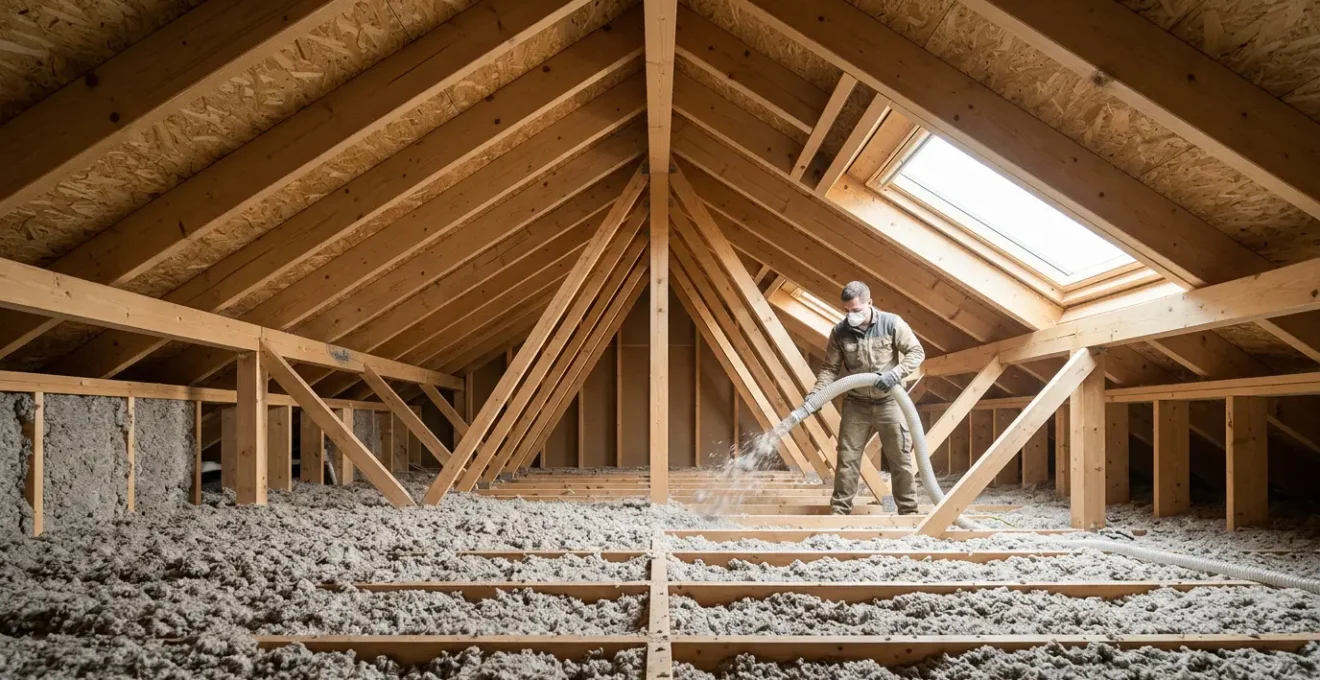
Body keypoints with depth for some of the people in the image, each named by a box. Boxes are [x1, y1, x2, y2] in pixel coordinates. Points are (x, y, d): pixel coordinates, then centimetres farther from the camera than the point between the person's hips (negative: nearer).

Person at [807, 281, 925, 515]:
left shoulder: (892, 323, -9)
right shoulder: (839, 332, -4)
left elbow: (916, 352, -6)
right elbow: (830, 368, 0)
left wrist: (896, 373, -22)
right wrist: (815, 394, -15)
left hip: (889, 402, -1)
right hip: (856, 405, 2)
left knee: (901, 459, 4)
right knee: (847, 458, 2)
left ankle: (909, 512, 16)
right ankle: (839, 511, 10)